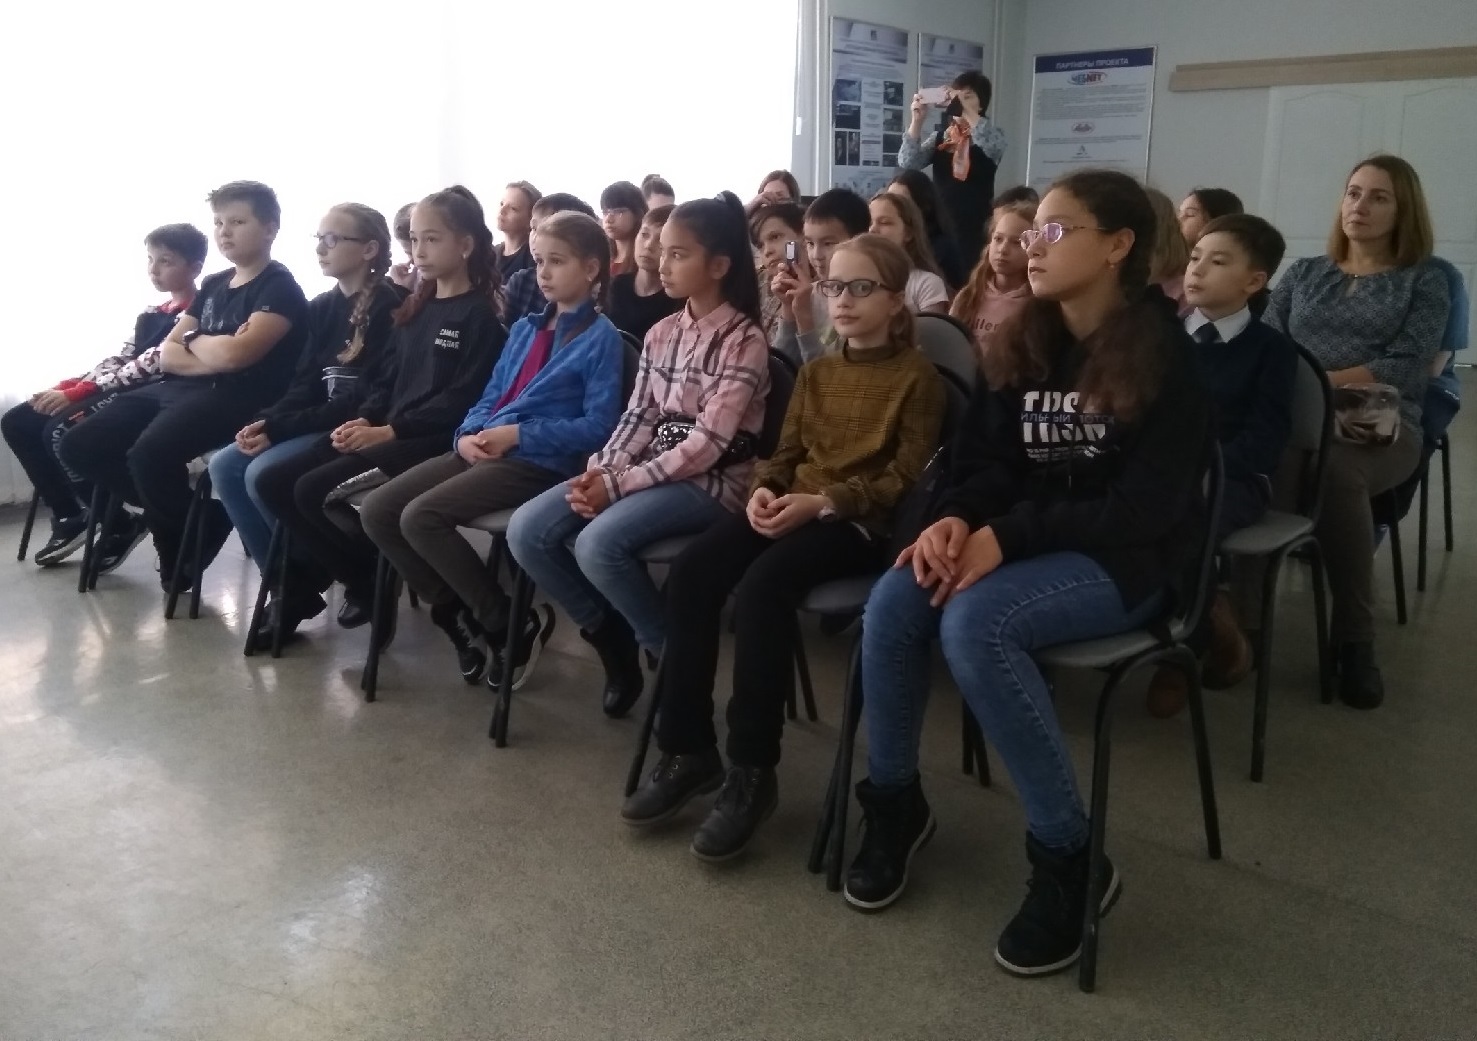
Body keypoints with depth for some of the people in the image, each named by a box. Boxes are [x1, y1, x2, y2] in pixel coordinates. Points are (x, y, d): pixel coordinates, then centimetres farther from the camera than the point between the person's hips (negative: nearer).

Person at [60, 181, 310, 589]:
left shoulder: (280, 287, -5)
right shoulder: (213, 285, 20)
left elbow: (237, 353, -21)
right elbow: (167, 355, 12)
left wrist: (193, 341, 1)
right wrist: (213, 354, -8)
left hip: (235, 397, -9)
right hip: (178, 388, 9)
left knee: (148, 454, -32)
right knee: (80, 445, -1)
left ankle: (186, 547, -7)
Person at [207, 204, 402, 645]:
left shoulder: (387, 308, -13)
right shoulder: (322, 307, 14)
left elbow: (368, 397, -19)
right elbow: (306, 382, 12)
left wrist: (281, 428, -20)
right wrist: (267, 421, -8)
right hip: (317, 422, 9)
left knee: (262, 474, -24)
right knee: (224, 466, -7)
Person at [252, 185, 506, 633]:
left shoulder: (481, 314, -6)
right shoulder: (415, 309, 19)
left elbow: (463, 398, -16)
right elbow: (390, 379, 19)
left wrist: (389, 431, -18)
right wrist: (363, 419, -2)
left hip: (433, 440, -8)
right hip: (384, 431, 8)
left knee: (315, 490, -23)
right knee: (272, 482, -6)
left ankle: (366, 580, 1)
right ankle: (307, 580, 9)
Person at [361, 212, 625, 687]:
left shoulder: (602, 339, -4)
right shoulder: (524, 329, 20)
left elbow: (598, 426, -12)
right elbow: (491, 397, 19)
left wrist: (518, 434, -17)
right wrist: (468, 434, -3)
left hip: (539, 462, -8)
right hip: (482, 450, 8)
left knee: (420, 517, -24)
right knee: (377, 511, -4)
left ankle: (511, 625, -9)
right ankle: (459, 616, 5)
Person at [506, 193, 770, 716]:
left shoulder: (744, 341, -11)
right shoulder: (661, 333, 11)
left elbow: (708, 443, -18)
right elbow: (639, 416, 10)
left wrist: (619, 483, -20)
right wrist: (600, 470, -10)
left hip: (711, 481, -7)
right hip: (650, 470, 7)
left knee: (599, 543, -31)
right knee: (526, 531, -9)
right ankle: (612, 637, 8)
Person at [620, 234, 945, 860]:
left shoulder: (917, 376, 0)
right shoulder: (816, 372, 21)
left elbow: (906, 476, -9)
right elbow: (786, 451, 16)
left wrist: (822, 502, -20)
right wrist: (763, 490, -7)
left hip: (862, 521, -6)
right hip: (792, 506, 6)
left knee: (761, 587, -33)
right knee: (691, 572, -20)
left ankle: (751, 772, -22)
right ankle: (687, 750, -12)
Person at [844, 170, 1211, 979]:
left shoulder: (1161, 355, -12)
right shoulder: (1024, 343, 7)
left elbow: (1145, 508, -18)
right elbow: (985, 458, 7)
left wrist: (1007, 538, -25)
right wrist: (957, 519, -17)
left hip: (1129, 560, -6)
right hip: (1027, 541, 6)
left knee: (974, 621, -34)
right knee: (893, 602, -22)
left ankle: (1068, 859, -18)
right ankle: (894, 801, 1)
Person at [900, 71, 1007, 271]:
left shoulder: (993, 136, 1)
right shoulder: (939, 136, 10)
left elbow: (992, 146, -23)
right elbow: (908, 163, -2)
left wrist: (965, 110, -28)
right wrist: (917, 119, -12)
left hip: (974, 228, -3)